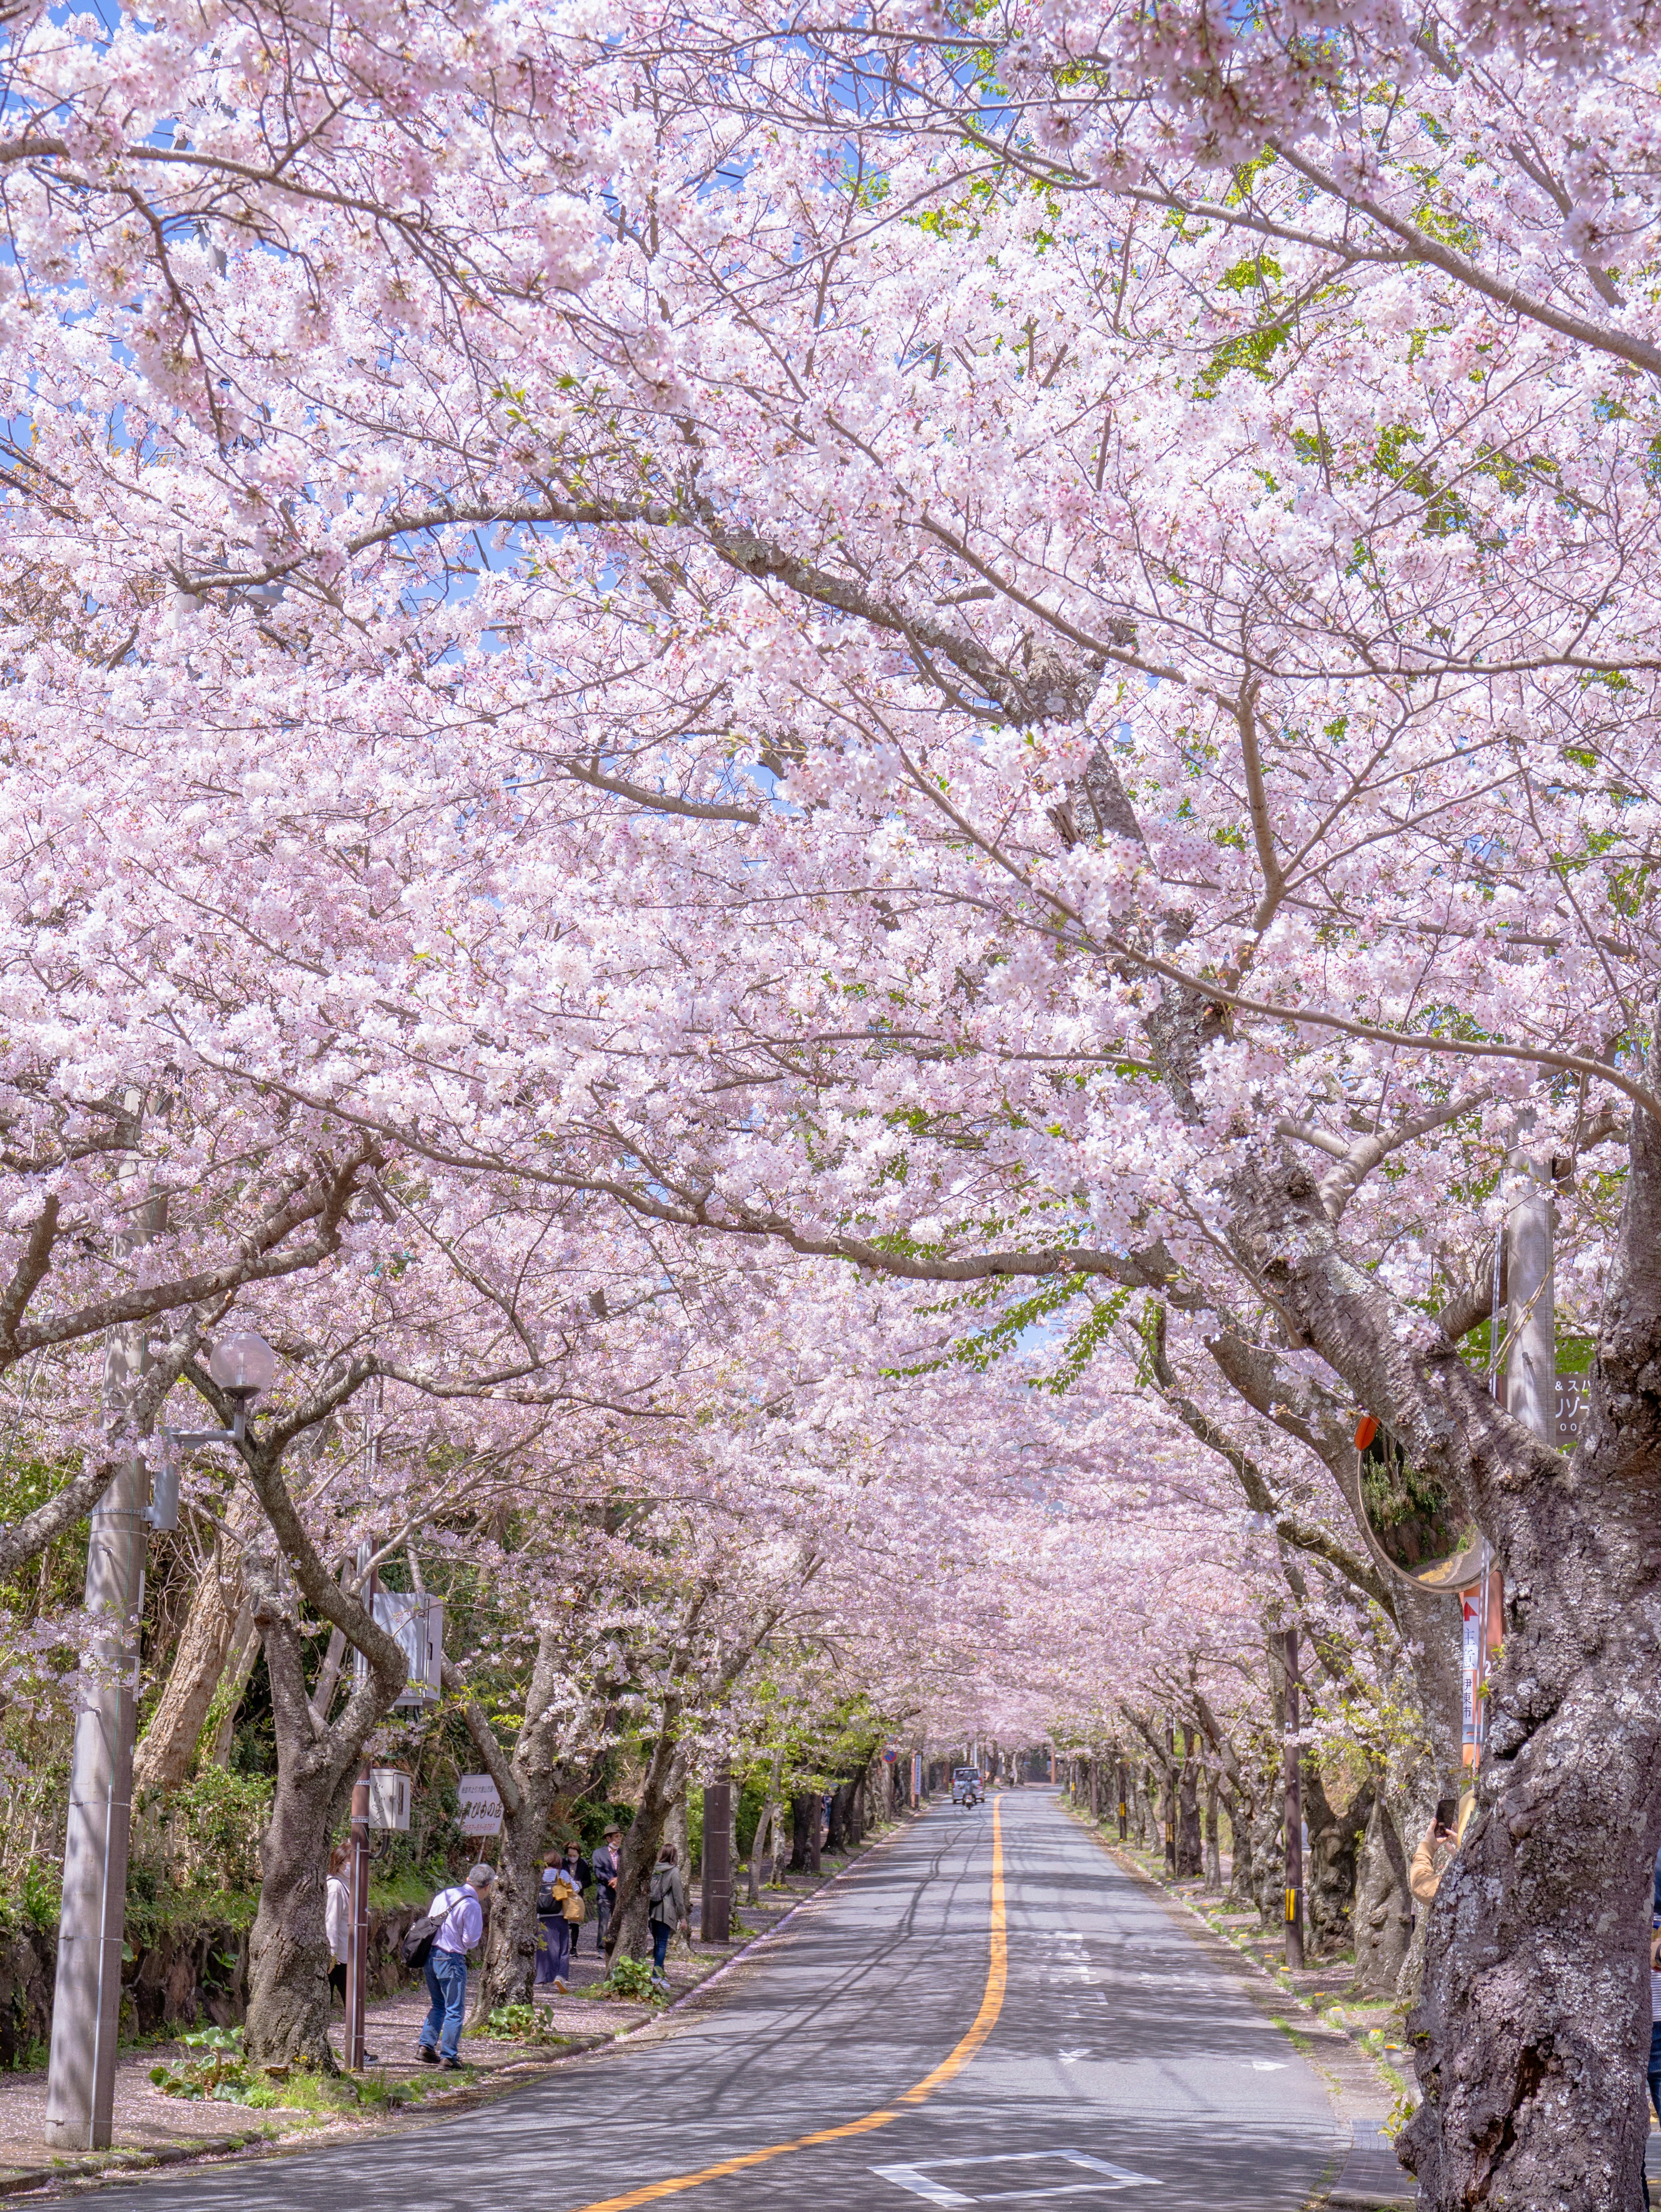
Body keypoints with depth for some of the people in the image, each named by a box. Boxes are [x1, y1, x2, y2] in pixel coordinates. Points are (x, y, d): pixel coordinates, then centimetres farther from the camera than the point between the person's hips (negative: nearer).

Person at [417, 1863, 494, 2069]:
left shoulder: (443, 1895, 8)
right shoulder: (472, 1906, -14)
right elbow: (471, 1941, -14)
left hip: (430, 1956, 7)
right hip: (451, 1959, -7)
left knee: (439, 2005, 21)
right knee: (455, 2010, 4)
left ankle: (425, 2045, 13)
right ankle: (448, 2056, 5)